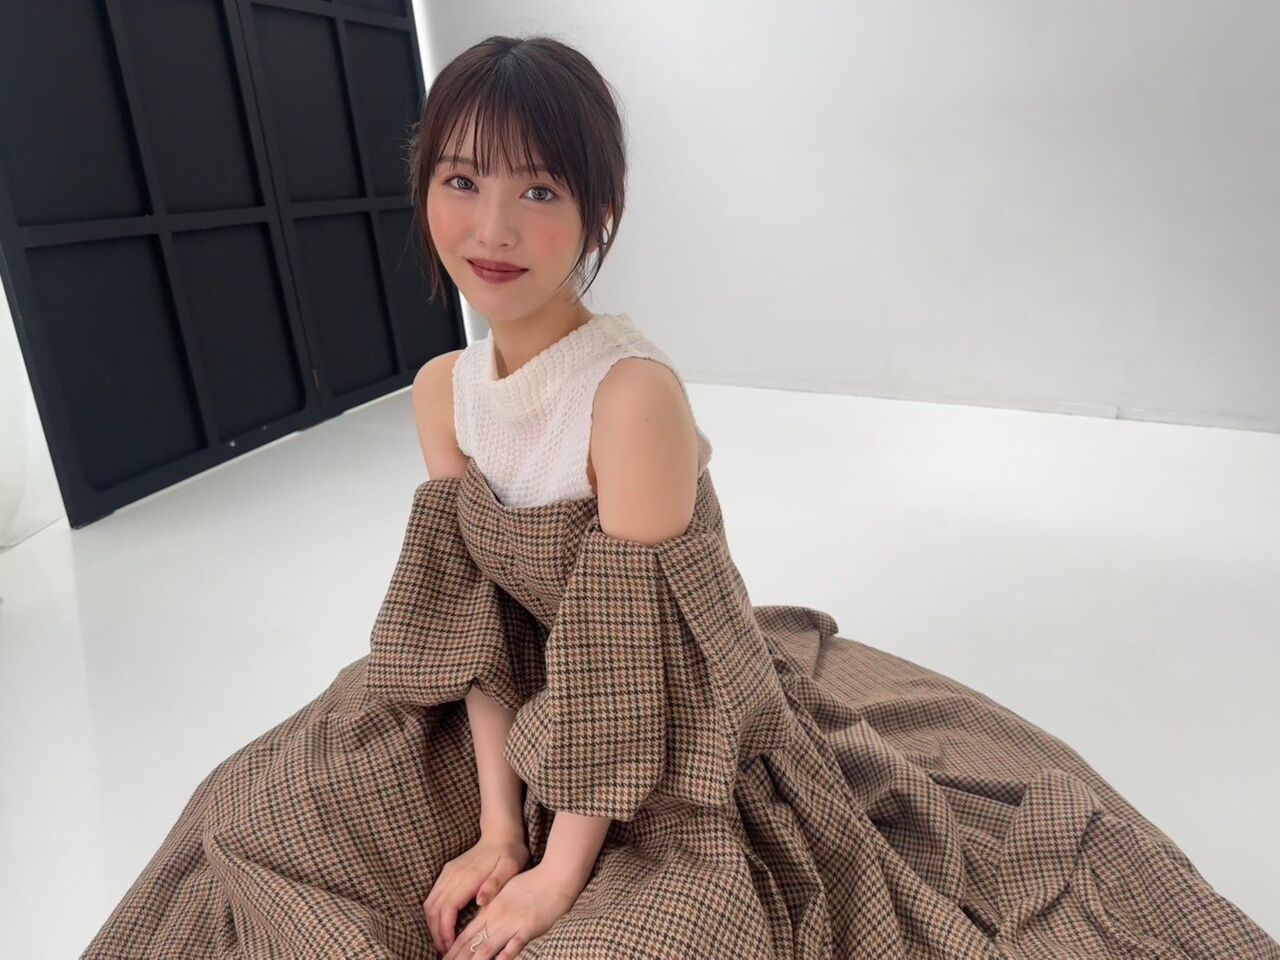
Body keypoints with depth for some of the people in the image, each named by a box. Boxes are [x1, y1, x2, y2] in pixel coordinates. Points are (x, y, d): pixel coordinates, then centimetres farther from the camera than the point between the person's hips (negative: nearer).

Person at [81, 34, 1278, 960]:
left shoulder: (636, 392, -30)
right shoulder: (441, 389, -8)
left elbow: (625, 651, -25)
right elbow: (470, 620, -7)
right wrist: (496, 827, -9)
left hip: (682, 745, -6)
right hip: (518, 719, 7)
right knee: (262, 818, 12)